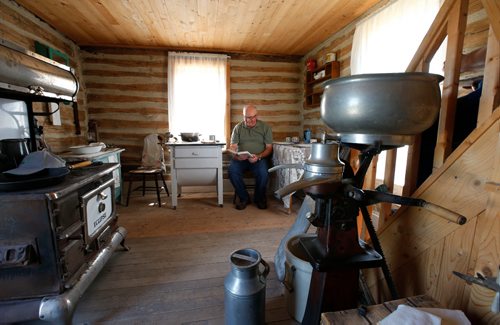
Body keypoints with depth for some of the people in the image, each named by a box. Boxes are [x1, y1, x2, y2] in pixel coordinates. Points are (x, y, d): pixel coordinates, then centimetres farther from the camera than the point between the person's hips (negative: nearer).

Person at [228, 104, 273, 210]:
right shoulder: (238, 128, 9)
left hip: (259, 158, -1)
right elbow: (233, 146, 4)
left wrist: (258, 156, -18)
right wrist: (236, 155, -20)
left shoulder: (265, 127, 5)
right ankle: (243, 197, -5)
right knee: (232, 170, -29)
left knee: (263, 173, -31)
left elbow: (269, 148, 1)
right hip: (241, 159, 2)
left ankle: (259, 198, 0)